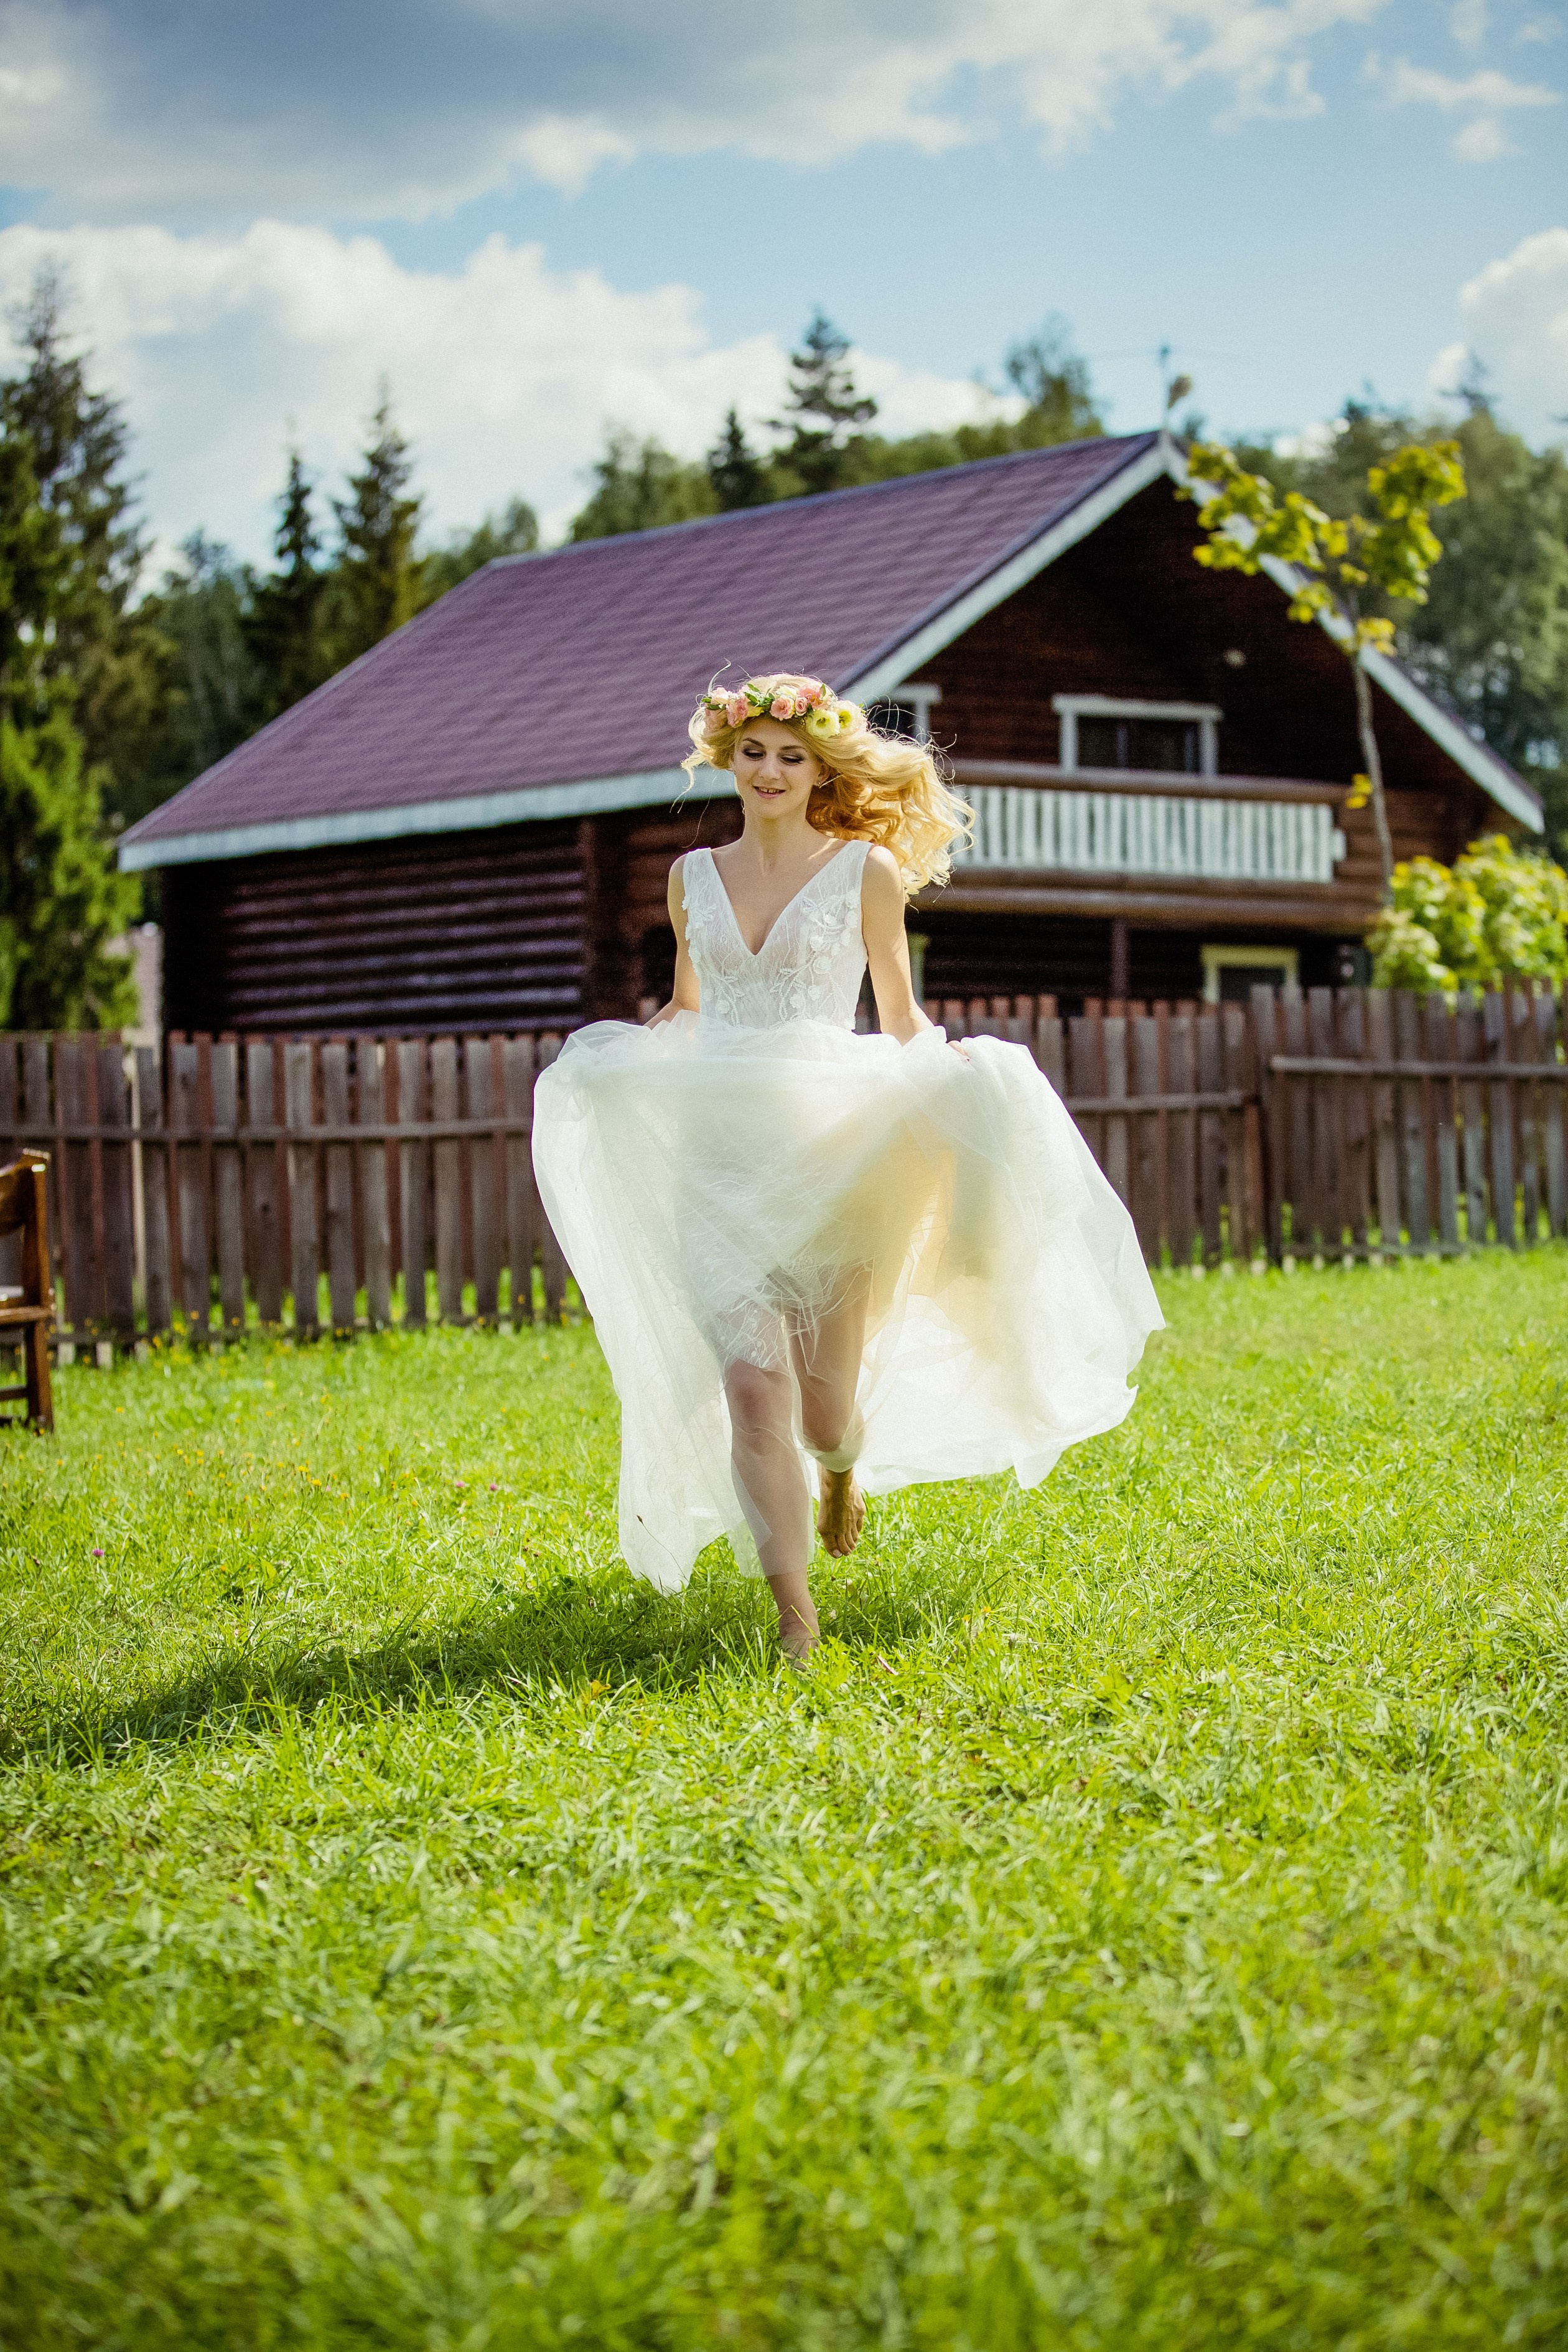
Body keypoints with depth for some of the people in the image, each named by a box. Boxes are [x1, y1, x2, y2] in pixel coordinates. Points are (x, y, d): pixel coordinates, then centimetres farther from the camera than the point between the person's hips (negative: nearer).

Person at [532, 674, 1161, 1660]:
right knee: (752, 1384, -16)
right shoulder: (694, 877, 13)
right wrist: (615, 1059, 9)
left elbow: (902, 1020, 10)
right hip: (718, 1157, 2)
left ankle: (841, 1469, 45)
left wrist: (945, 1070, -10)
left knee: (824, 1393, 6)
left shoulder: (866, 870, 4)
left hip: (830, 1149, -2)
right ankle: (796, 1619, -13)